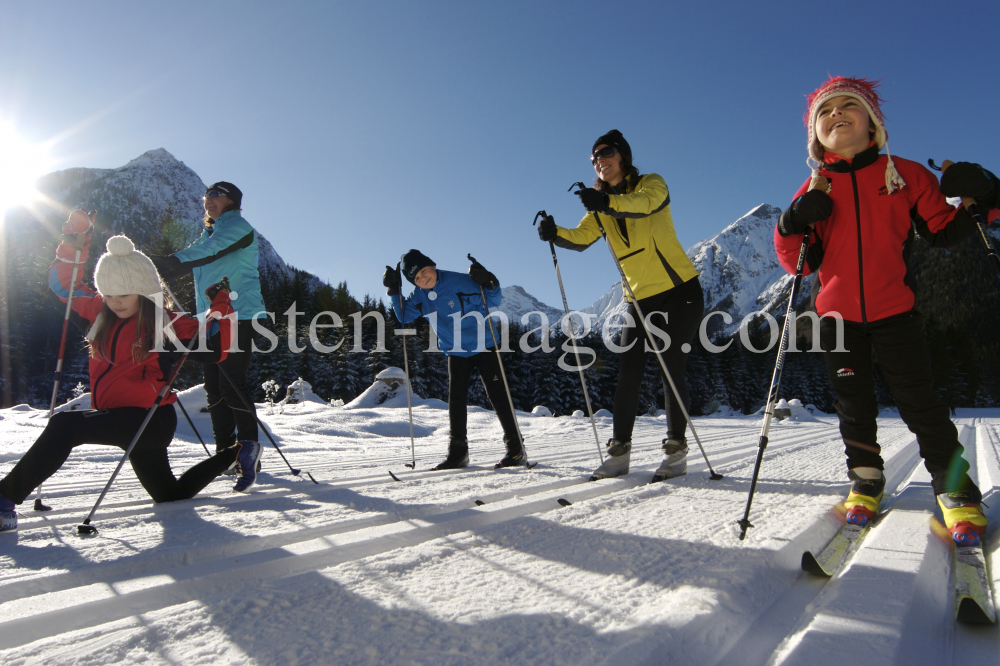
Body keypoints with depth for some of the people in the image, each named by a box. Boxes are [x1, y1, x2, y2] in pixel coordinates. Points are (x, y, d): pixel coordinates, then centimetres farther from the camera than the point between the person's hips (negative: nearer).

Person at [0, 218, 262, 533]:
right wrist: (75, 238, 6)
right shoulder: (101, 315, 8)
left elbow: (215, 350, -9)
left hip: (150, 420, -7)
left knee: (65, 425, -27)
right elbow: (62, 283, 16)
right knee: (172, 495, 18)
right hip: (119, 420, 8)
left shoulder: (167, 324, -9)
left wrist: (220, 309, -15)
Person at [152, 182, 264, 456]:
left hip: (238, 316, -8)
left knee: (232, 384, -12)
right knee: (214, 387, 6)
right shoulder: (209, 232, 25)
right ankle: (225, 453, 13)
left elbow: (209, 251, -20)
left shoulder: (237, 226, -2)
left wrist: (173, 262, -33)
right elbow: (191, 260, 15)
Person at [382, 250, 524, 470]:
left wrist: (489, 286, -33)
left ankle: (516, 448, 0)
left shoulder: (460, 281, -18)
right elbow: (404, 316, 8)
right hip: (455, 352, 5)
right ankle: (458, 452, 9)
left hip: (483, 346, -5)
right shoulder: (420, 296, -3)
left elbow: (493, 302, -12)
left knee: (497, 394, -7)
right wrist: (394, 291, -4)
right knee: (456, 399, 1)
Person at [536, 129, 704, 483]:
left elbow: (645, 203, -28)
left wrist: (608, 201, -48)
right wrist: (556, 233, -28)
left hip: (680, 290, -5)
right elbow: (581, 237, -7)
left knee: (672, 368, -6)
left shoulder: (652, 184, -3)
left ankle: (677, 450, 5)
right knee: (628, 372, -1)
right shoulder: (602, 208, 11)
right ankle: (619, 450, 5)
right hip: (640, 298, 5)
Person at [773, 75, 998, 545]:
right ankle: (865, 480, 27)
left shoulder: (905, 175, 1)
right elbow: (799, 262, 2)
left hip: (894, 311, -2)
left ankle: (954, 487, 17)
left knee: (918, 400, 0)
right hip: (838, 313, 2)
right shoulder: (815, 190, 4)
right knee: (853, 404, 11)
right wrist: (794, 228, -17)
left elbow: (943, 230, 6)